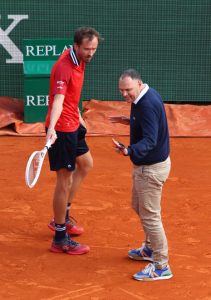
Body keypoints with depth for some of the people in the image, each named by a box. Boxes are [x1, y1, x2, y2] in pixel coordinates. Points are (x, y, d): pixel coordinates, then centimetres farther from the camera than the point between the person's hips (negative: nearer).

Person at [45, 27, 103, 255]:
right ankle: (60, 239, 8)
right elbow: (58, 100, -40)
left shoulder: (79, 60, 4)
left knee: (85, 164, 25)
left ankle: (61, 217, 35)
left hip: (73, 125, 10)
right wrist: (51, 129, -53)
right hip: (61, 129, -10)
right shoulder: (64, 67, -25)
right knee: (65, 180, -4)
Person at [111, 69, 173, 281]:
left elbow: (150, 140, -36)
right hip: (146, 165, 11)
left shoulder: (148, 105, -27)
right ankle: (151, 249, 42)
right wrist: (130, 122, 10)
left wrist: (129, 151, -51)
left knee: (150, 216, -3)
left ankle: (161, 266, 8)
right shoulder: (145, 97, 5)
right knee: (139, 207, 25)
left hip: (151, 168, -11)